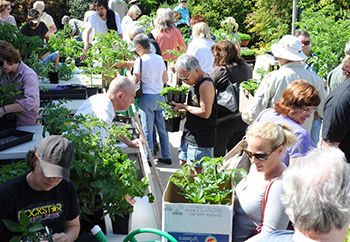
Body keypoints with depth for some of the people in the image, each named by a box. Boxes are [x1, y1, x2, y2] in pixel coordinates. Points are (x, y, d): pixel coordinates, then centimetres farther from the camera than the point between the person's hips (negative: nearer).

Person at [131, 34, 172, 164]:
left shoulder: (140, 60, -12)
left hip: (147, 97, -6)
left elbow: (135, 81, -11)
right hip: (160, 96, 6)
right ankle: (167, 156, 20)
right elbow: (165, 79, 12)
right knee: (162, 128, 13)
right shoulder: (159, 59, 6)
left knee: (147, 130, 3)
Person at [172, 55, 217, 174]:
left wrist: (183, 107, -16)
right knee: (183, 165, 17)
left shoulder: (206, 85, -22)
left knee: (198, 170, -3)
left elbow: (205, 113, -24)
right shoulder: (193, 82, 7)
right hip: (189, 133, 9)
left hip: (201, 138, -9)